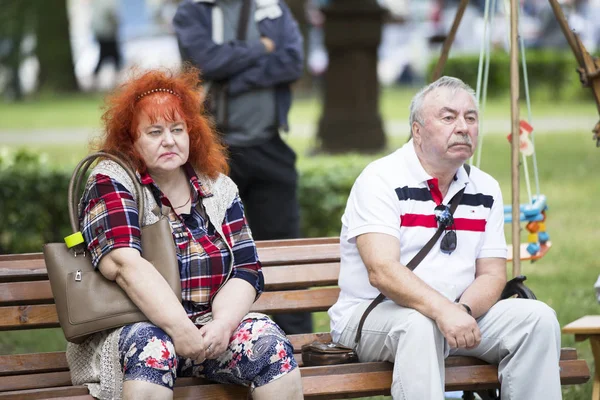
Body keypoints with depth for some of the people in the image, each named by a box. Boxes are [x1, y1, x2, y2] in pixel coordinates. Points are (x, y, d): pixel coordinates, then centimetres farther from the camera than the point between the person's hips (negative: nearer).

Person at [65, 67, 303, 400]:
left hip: (213, 328, 4)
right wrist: (180, 329, -26)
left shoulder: (217, 188, 13)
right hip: (132, 328, -4)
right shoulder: (110, 182, 0)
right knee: (152, 347, -37)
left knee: (271, 344, -23)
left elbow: (245, 272, 5)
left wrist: (222, 325, -16)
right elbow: (125, 264, -17)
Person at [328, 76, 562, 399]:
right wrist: (444, 311, -37)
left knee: (537, 318, -14)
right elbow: (382, 272, -23)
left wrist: (464, 310, -19)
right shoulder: (382, 180, -11)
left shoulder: (485, 190, 9)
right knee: (419, 325, -38)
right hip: (371, 315, -6)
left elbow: (492, 275, 5)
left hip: (458, 315, 6)